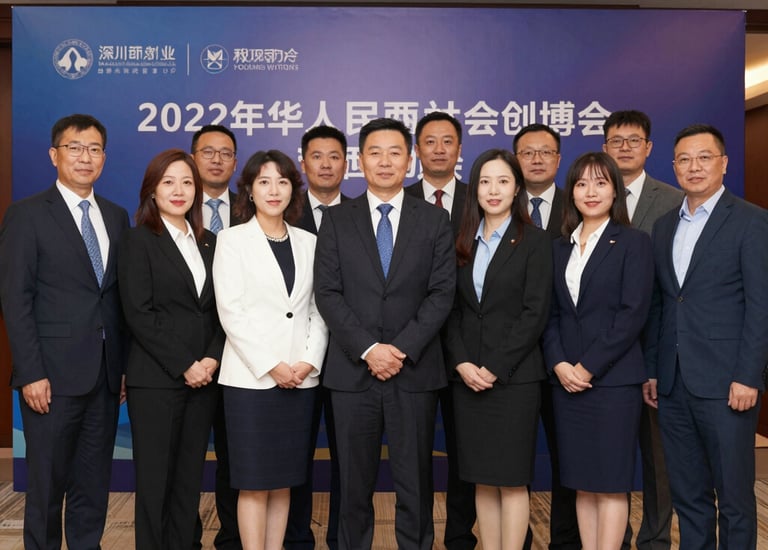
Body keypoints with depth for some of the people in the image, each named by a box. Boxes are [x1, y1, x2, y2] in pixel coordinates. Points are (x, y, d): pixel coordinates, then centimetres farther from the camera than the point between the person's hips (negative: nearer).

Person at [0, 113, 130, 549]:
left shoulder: (117, 217, 12)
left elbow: (122, 297, 11)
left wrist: (127, 365, 6)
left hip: (106, 374, 5)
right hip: (54, 374, -4)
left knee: (94, 482, 13)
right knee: (47, 482, 7)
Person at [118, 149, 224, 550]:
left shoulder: (209, 243, 13)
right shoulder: (138, 240, -2)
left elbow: (220, 310, 11)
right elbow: (138, 313, -9)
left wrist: (212, 358, -6)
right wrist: (184, 365, -12)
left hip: (204, 377, 5)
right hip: (155, 378, -4)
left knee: (190, 478, 9)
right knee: (155, 479, 3)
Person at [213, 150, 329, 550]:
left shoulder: (308, 242, 11)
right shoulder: (233, 239, 1)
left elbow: (318, 310, 8)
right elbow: (231, 311, -7)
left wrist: (309, 361, -7)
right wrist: (271, 366, -13)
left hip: (300, 379, 4)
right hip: (251, 377, -3)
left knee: (284, 480, 10)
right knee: (254, 482, 1)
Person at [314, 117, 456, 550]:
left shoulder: (435, 220, 6)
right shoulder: (337, 220, 6)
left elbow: (442, 293, -1)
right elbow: (328, 293, -1)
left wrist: (402, 348, -12)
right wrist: (368, 348, -12)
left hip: (415, 370, 0)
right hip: (353, 369, 0)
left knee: (415, 479, 8)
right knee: (355, 480, 9)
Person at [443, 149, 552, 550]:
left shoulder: (535, 241, -2)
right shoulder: (462, 243, 11)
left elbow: (535, 313, -9)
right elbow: (452, 311, 7)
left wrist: (495, 367, -14)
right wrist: (461, 363, -7)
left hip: (514, 377, -4)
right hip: (466, 377, 4)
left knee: (512, 479, 1)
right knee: (482, 479, 10)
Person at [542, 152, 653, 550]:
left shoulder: (633, 242, -1)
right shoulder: (560, 248, 13)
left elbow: (633, 313, -10)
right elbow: (551, 313, 10)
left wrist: (588, 367, -13)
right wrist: (558, 363, -6)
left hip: (613, 379, -5)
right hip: (566, 379, 5)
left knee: (611, 483, 0)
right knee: (582, 484, 10)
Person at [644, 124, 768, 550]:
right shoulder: (664, 226, 13)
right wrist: (651, 371, 10)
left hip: (724, 383, -5)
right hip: (672, 385, 5)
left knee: (733, 495, 5)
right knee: (687, 495, 13)